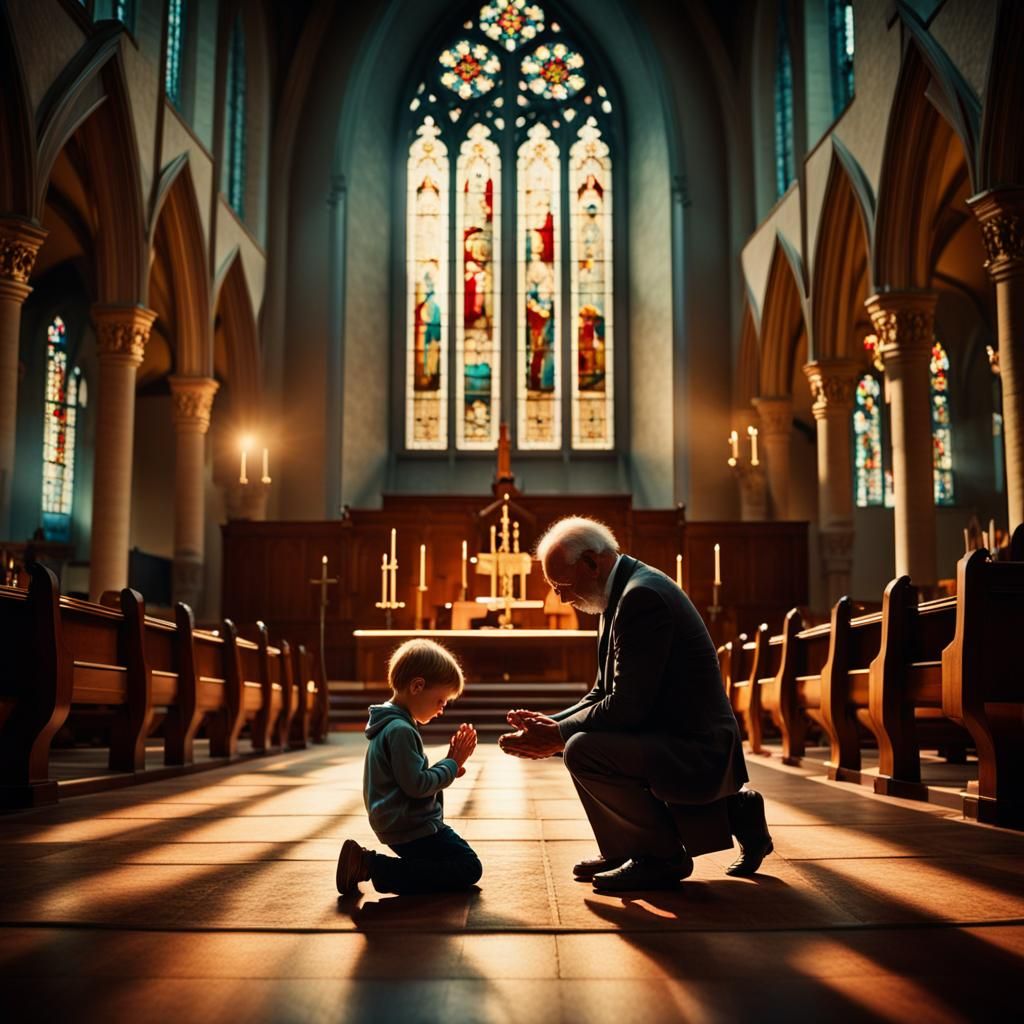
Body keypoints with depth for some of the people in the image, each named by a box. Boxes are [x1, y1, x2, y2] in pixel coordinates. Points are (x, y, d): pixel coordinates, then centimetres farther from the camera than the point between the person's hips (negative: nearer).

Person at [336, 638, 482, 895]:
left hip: (399, 825, 11)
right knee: (469, 869, -8)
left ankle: (366, 862, 7)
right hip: (412, 827, -11)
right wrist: (451, 765, -10)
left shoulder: (391, 726, 13)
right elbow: (416, 785, -23)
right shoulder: (401, 730, -21)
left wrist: (449, 765, 5)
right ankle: (374, 868, -13)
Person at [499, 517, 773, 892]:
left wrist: (559, 735, -14)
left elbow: (628, 707, -24)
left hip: (696, 756, -11)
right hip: (680, 741, 11)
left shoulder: (642, 595, -20)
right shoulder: (625, 591, 11)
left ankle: (663, 855, -5)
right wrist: (551, 724, 1)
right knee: (577, 735, 19)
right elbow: (605, 694, 14)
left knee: (582, 750, -27)